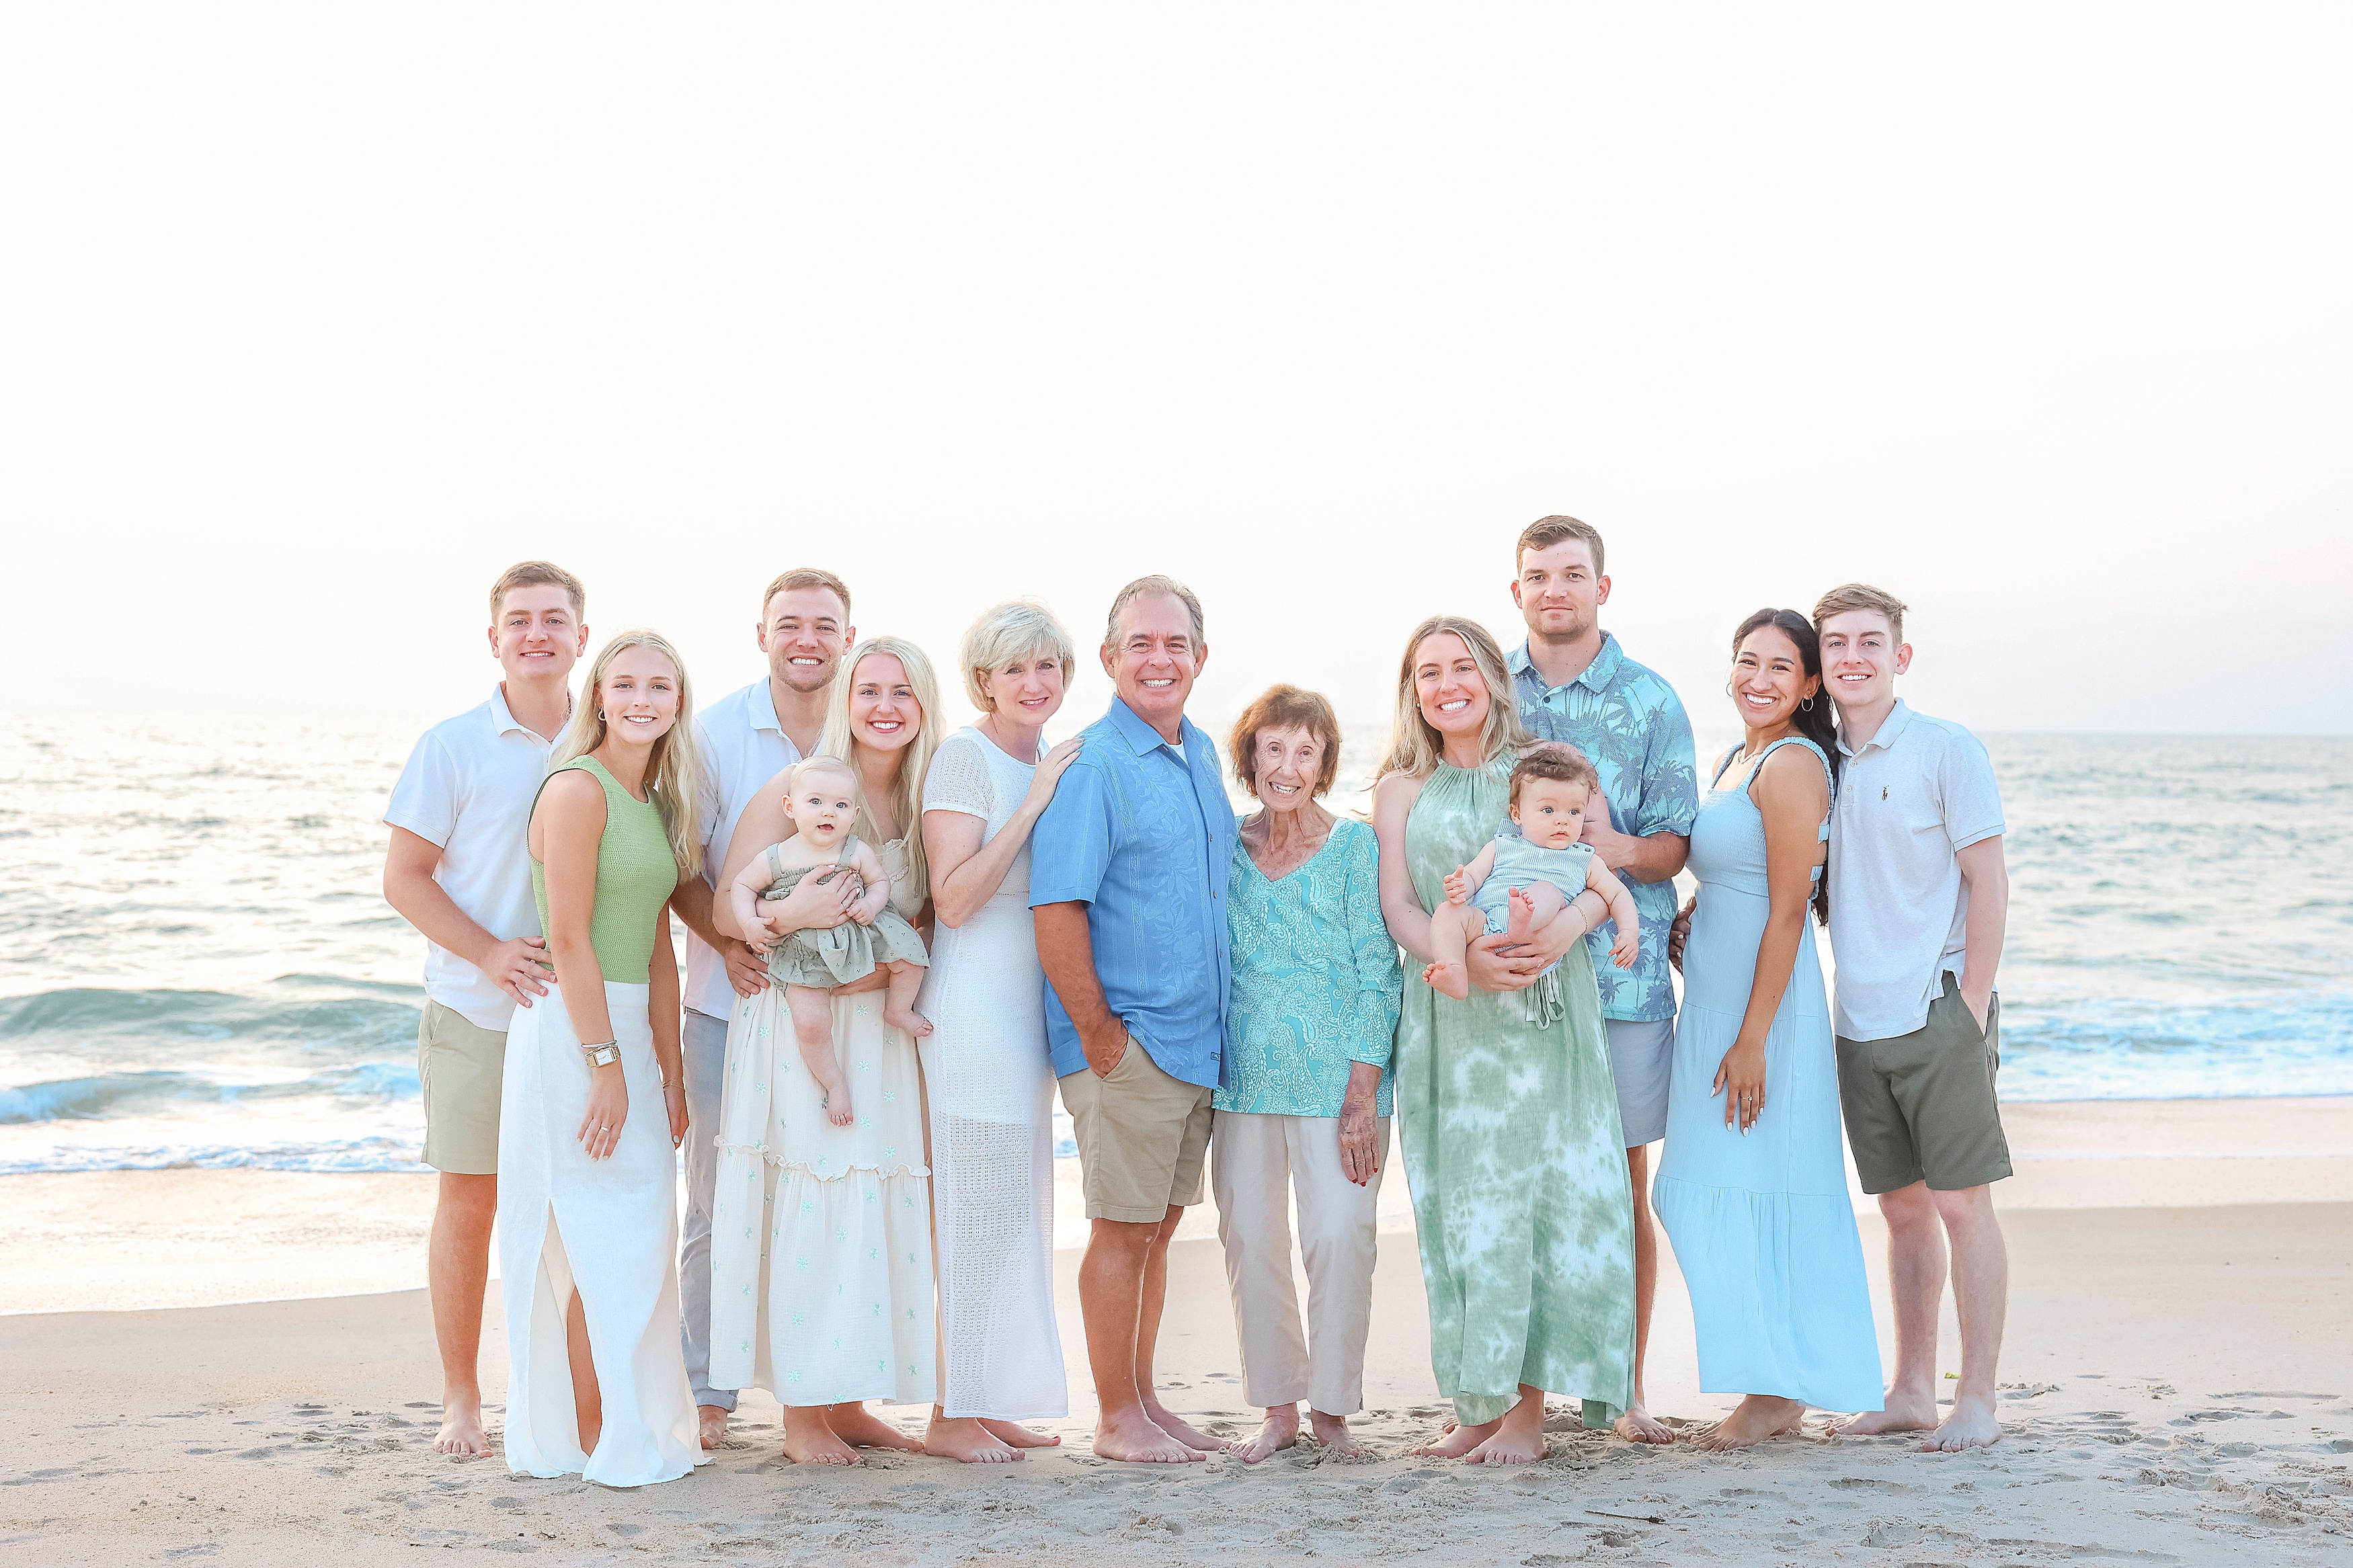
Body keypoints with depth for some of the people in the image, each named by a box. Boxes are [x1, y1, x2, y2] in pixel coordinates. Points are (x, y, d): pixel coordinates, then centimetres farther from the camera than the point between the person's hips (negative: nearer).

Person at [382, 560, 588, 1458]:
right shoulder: (453, 747, -1)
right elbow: (404, 878, -2)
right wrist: (489, 953, -15)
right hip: (474, 1013, -2)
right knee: (468, 1201, 3)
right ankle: (460, 1400, 14)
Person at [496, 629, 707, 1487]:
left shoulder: (656, 804, 15)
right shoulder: (579, 789, -12)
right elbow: (569, 939, -17)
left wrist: (670, 1073, 13)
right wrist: (606, 1065, -18)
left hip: (626, 1029, 9)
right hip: (572, 1031, -9)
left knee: (633, 1242, 13)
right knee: (603, 1243, -3)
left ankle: (630, 1428, 23)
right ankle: (599, 1441, 7)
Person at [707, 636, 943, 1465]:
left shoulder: (924, 802, 8)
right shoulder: (792, 791, -6)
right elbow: (723, 912, -7)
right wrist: (792, 915, -25)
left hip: (883, 1031, 5)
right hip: (797, 1030, -5)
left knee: (877, 1215, 6)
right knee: (807, 1212, -5)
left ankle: (849, 1401, 18)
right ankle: (800, 1414, 5)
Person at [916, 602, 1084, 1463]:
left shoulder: (1053, 761, 13)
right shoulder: (965, 757, -11)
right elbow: (952, 898, -20)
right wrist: (1032, 806, -22)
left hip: (1030, 1001, 9)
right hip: (974, 999, -9)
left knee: (1015, 1200, 12)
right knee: (980, 1204, -4)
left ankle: (987, 1400, 22)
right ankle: (952, 1414, 6)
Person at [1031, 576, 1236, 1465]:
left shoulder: (1203, 756, 12)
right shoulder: (1090, 764, -12)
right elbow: (1056, 912, -17)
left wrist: (1222, 1025, 16)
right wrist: (1101, 1037, -17)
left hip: (1200, 1042, 7)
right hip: (1128, 1043, -7)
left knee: (1159, 1225, 15)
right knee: (1122, 1228, 1)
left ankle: (1144, 1400, 25)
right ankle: (1116, 1418, 12)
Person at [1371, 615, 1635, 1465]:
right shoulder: (1401, 790, 12)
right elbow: (1398, 907, 3)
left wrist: (1568, 924, -19)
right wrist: (1464, 958, -17)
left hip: (1545, 1010, -2)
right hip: (1448, 1016, 2)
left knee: (1540, 1195, -6)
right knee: (1462, 1204, 1)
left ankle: (1529, 1409, -1)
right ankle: (1478, 1404, 8)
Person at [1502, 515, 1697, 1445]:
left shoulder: (1649, 701, 5)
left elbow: (1675, 846, 3)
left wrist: (1620, 848, -20)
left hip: (1621, 973, -1)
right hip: (1506, 973, 1)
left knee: (1623, 1184, 4)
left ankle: (1629, 1387, 16)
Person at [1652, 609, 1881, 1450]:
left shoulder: (1792, 765, -15)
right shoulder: (1733, 760, 14)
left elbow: (1787, 912, -19)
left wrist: (1752, 1040, -21)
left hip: (1764, 1002, -10)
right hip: (1714, 997, 10)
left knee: (1750, 1195, -4)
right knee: (1716, 1195, 11)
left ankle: (1776, 1393, 6)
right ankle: (1778, 1387, 19)